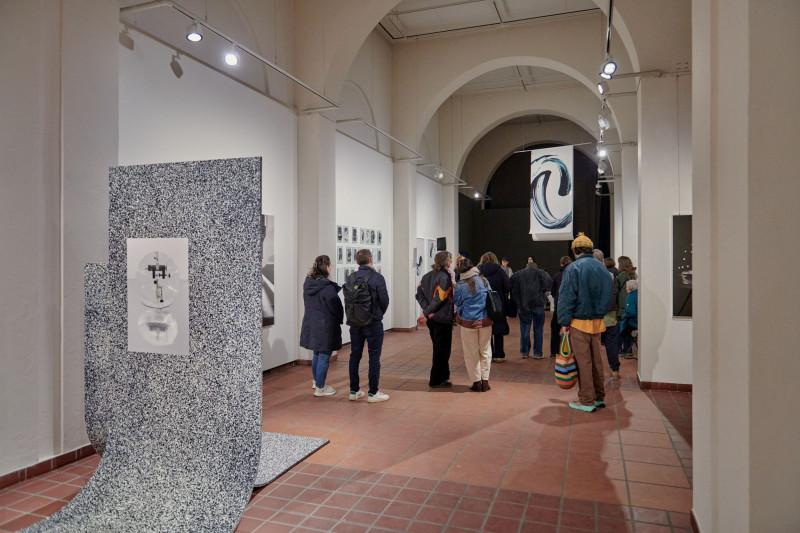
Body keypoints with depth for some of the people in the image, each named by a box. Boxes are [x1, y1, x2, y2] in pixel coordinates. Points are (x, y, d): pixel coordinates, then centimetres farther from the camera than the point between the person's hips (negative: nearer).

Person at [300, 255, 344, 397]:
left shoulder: (307, 283, 3)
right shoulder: (327, 287, -21)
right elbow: (336, 306, -15)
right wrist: (340, 320, 4)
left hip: (310, 325, 8)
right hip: (325, 326, -8)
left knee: (316, 354, 23)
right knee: (324, 357, 4)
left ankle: (316, 381, 38)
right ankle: (320, 388, 12)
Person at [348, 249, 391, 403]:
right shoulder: (377, 277, -11)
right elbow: (384, 299, -10)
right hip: (373, 322, -4)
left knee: (355, 356, 12)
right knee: (374, 357, 3)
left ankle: (354, 391, 19)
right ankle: (373, 392, 7)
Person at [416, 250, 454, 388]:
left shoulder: (427, 276, 8)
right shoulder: (445, 277, -16)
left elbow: (419, 294, 3)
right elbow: (438, 299, -21)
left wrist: (427, 311, -5)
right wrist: (427, 315, -17)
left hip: (431, 319, 8)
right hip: (442, 319, -8)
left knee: (438, 348, 20)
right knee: (442, 349, 3)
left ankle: (443, 375, 33)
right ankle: (436, 380, 9)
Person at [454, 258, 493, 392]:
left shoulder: (459, 286, -10)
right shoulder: (484, 280, -2)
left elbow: (457, 304, 2)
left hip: (468, 322, -2)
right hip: (485, 321, 2)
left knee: (472, 353, 9)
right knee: (485, 351, 12)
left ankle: (477, 382, 12)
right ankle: (485, 381, 12)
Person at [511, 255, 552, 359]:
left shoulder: (518, 273, 11)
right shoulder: (540, 272, 4)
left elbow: (511, 283, -1)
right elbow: (548, 281, -14)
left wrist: (515, 298, 5)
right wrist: (543, 291, 0)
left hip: (522, 305, 2)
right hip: (537, 304, -2)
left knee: (524, 329, 10)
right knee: (538, 329, 7)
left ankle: (524, 352, 14)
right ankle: (537, 353, 9)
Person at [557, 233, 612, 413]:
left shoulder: (573, 268, -11)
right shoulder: (602, 269, 8)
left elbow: (566, 297, -14)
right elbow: (607, 296, 15)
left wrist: (564, 322, -9)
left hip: (580, 322, -6)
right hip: (598, 322, 6)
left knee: (583, 362, 0)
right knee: (596, 360, 15)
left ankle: (587, 401, 6)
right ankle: (599, 397, 24)